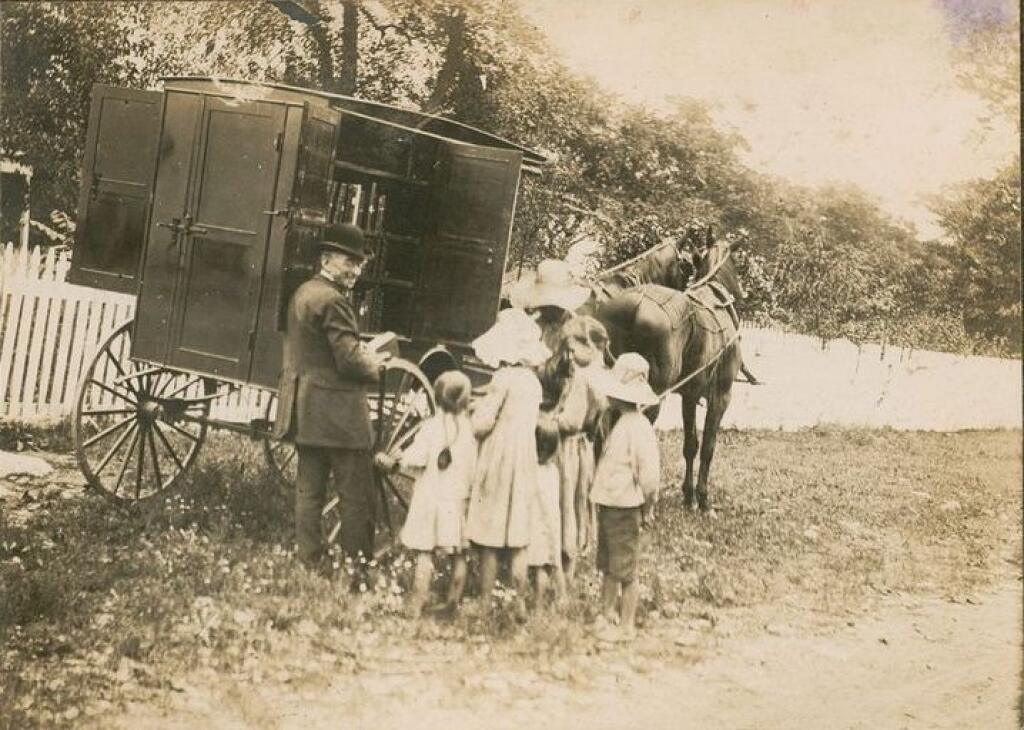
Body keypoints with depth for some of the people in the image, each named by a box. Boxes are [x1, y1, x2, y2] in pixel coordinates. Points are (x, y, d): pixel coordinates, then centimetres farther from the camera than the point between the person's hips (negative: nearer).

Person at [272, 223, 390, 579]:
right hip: (337, 413, -10)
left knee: (309, 490, 12)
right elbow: (349, 360, -21)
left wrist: (363, 356, 13)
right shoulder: (333, 300, -17)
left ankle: (309, 564, 17)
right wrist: (374, 365, -1)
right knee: (356, 495, -3)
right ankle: (359, 569, 0)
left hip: (304, 412, 10)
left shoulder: (302, 293, 13)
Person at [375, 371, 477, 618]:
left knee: (424, 554, 1)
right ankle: (453, 604, 14)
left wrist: (390, 463, 3)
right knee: (458, 556, 11)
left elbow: (413, 460, -12)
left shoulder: (431, 426, -8)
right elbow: (474, 469, -2)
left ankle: (416, 606, 0)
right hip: (458, 500, 2)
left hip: (429, 498, -2)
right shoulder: (469, 427, -3)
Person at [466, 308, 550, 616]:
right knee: (518, 540, 11)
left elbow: (482, 425, -16)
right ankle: (520, 603, 14)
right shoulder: (533, 380, 8)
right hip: (526, 462, 7)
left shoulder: (503, 378, -14)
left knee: (488, 541, 1)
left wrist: (479, 406, 3)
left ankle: (485, 600, 5)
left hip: (498, 463, -7)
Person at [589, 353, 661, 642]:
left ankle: (627, 626, 18)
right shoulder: (620, 423, 8)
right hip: (609, 506, 9)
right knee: (607, 567, 20)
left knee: (625, 571, 5)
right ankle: (606, 616, 35)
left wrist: (647, 508, -13)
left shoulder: (638, 427, -20)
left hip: (624, 510, -9)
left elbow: (650, 473, -23)